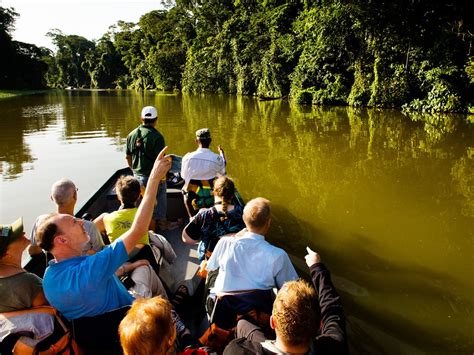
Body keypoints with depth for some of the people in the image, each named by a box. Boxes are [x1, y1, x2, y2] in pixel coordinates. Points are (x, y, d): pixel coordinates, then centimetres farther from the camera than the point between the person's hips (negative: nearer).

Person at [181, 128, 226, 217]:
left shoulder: (187, 157, -13)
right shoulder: (216, 158, -15)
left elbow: (183, 175, 1)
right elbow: (223, 172, 7)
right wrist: (222, 153, 21)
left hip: (191, 194, 1)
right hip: (209, 195, -1)